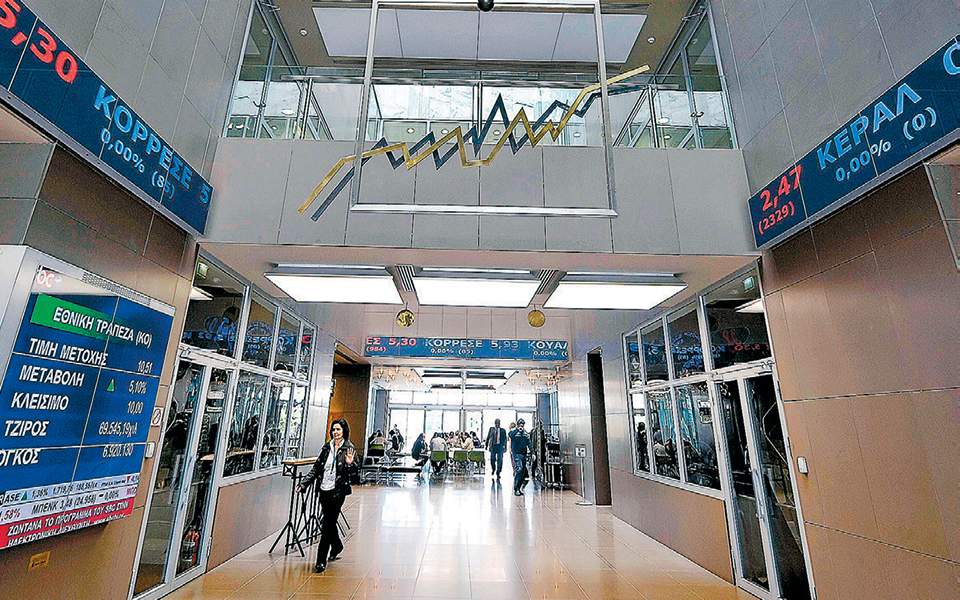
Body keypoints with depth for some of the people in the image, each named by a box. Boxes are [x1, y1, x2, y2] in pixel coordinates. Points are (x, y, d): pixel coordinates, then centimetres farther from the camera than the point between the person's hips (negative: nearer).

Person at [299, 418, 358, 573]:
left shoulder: (349, 448, -6)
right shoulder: (326, 447, 8)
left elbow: (355, 471, -8)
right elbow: (316, 467, 14)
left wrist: (350, 464, -29)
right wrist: (305, 483, 8)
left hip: (338, 491, -5)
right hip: (324, 490, 5)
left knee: (327, 524, -4)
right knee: (329, 522, 18)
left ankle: (321, 561, 7)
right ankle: (337, 546, 42)